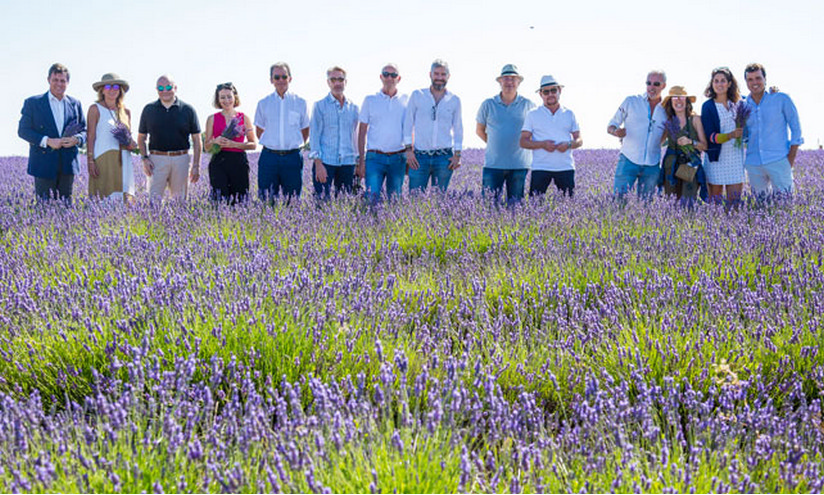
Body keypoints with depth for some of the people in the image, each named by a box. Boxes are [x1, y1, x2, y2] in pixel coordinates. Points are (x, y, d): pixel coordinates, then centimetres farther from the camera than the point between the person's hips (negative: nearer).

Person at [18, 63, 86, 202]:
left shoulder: (75, 104, 13)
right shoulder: (33, 103, 3)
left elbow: (84, 130, 15)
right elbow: (23, 130, -2)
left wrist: (77, 139, -10)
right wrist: (47, 141, -15)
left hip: (67, 164, 3)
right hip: (43, 164, -3)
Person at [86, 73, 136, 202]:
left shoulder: (126, 112, 16)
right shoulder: (95, 109, 3)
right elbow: (91, 137, -1)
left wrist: (132, 144, -1)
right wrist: (90, 161, -10)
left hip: (124, 161, 5)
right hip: (103, 160, -5)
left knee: (125, 198, -1)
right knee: (104, 198, -9)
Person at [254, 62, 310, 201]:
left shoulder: (300, 103, 5)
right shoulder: (263, 104, 6)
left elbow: (305, 131, 14)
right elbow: (259, 131, 16)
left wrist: (294, 145, 7)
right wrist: (271, 145, 8)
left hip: (292, 158, 0)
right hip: (269, 157, 0)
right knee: (267, 201, -1)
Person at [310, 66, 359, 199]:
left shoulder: (353, 108, 13)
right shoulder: (320, 106, 3)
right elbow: (314, 134, -1)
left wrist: (357, 161, 13)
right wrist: (318, 163, -10)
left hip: (347, 163, 4)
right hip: (325, 162, -3)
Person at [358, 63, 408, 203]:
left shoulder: (406, 101, 9)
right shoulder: (370, 100, 6)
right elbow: (362, 132, 7)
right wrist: (361, 161, 0)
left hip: (398, 158, 2)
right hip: (375, 157, -2)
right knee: (373, 198, -11)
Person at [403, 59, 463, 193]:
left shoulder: (454, 100, 9)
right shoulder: (417, 95, 6)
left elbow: (458, 129, 13)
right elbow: (408, 123, 8)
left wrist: (457, 154, 4)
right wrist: (409, 150, -1)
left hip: (444, 157, 1)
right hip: (419, 157, -1)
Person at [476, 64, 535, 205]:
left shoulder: (529, 106, 4)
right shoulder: (488, 104, 5)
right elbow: (479, 130, 17)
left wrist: (522, 144, 8)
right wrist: (495, 144, 9)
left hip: (519, 165, 0)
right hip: (493, 165, 0)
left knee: (516, 204, 4)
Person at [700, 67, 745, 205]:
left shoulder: (738, 103, 8)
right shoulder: (708, 106, -2)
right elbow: (710, 136, -10)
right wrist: (731, 135, -25)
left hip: (736, 157, 3)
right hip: (716, 158, -3)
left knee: (735, 201, 1)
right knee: (715, 201, 2)